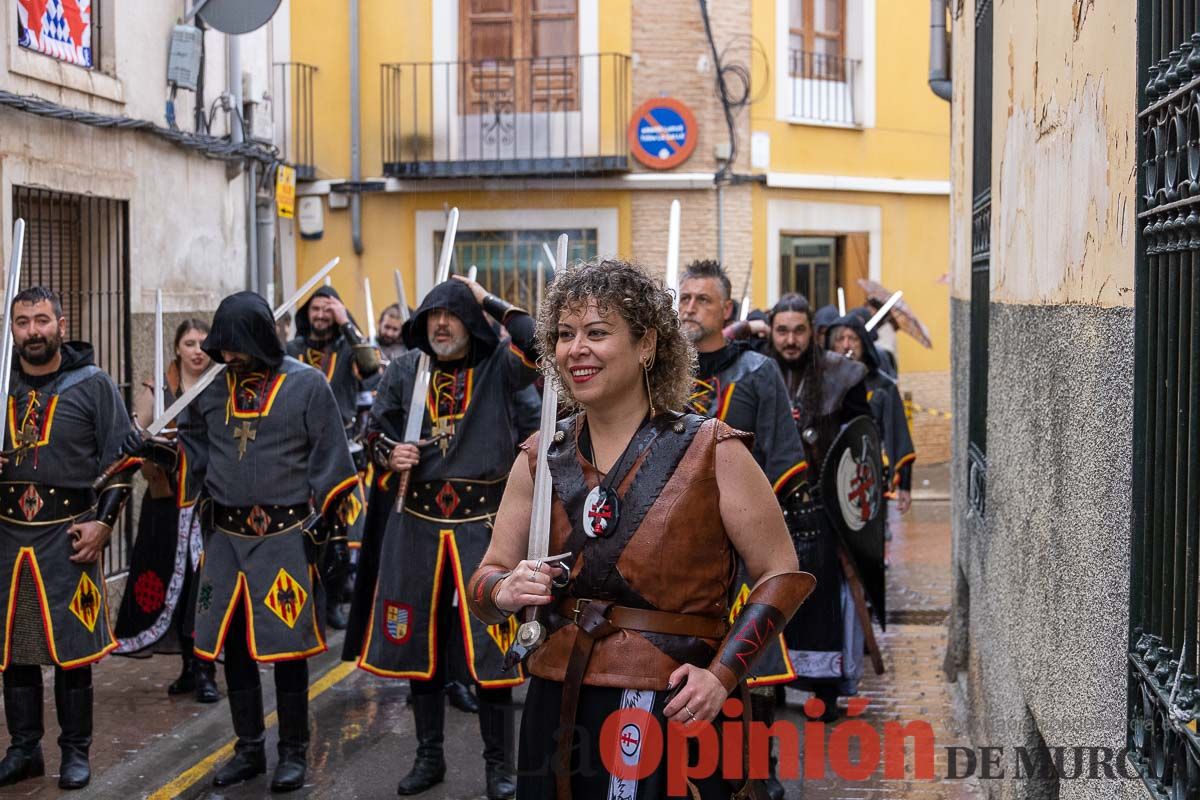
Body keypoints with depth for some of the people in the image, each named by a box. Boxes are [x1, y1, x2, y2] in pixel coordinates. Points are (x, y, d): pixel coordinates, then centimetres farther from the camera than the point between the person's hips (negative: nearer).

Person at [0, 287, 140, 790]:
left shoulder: (92, 385, -1)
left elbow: (121, 459, -1)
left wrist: (103, 522, -8)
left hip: (70, 534, -3)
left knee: (72, 646, 0)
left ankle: (75, 752, 11)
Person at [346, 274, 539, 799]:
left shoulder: (497, 367, -4)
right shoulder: (405, 370, 6)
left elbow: (541, 343, -22)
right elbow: (376, 430, 14)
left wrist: (489, 300, -14)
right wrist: (390, 454, -8)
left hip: (482, 520, -3)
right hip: (417, 520, 4)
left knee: (489, 641, -3)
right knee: (419, 637, 11)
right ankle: (429, 755, 26)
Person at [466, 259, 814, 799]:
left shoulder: (712, 452, -5)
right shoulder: (540, 459, 6)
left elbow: (781, 575, -4)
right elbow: (485, 582, 11)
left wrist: (722, 672, -15)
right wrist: (507, 592, -12)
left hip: (675, 712, -3)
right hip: (559, 709, 4)